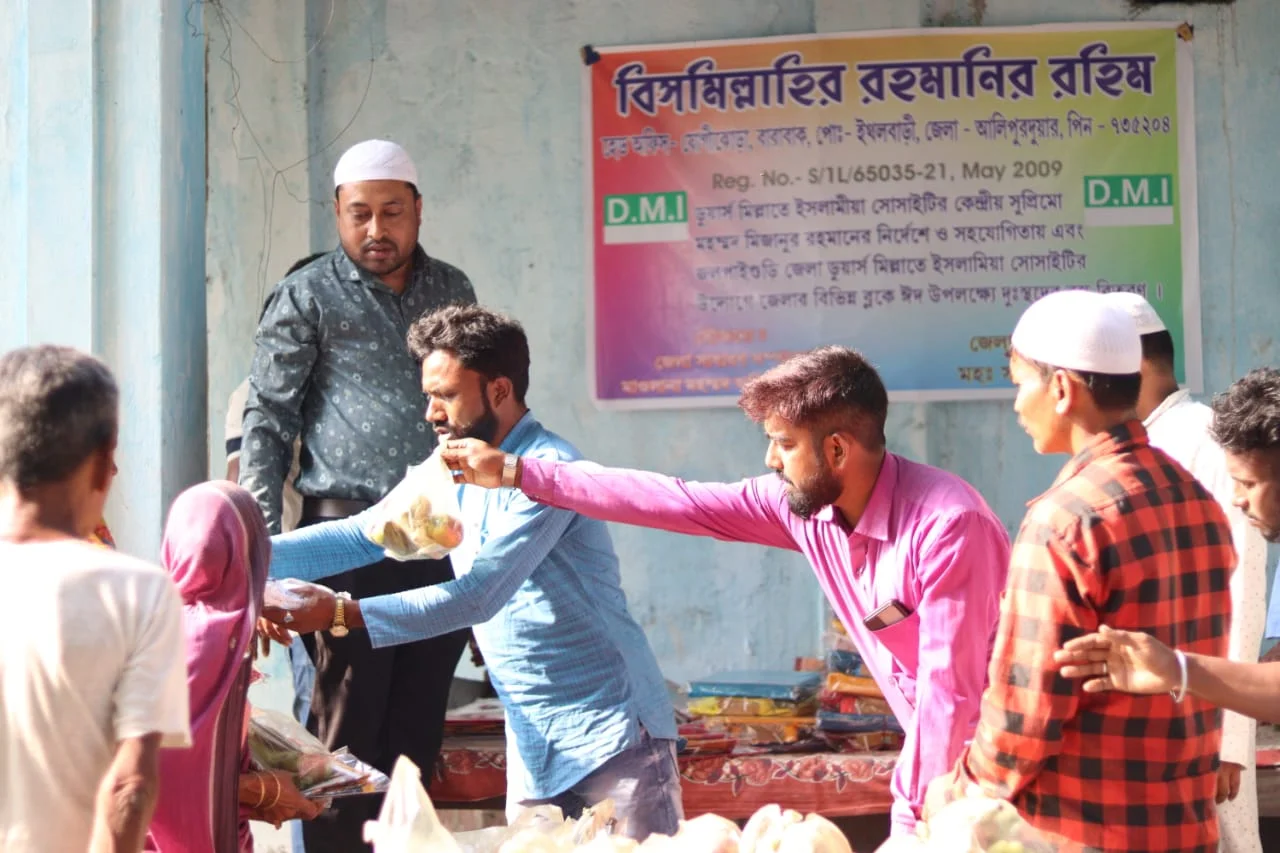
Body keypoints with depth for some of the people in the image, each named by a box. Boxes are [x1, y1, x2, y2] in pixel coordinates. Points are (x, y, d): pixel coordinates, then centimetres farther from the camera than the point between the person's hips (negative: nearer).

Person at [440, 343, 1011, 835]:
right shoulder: (802, 504, -4)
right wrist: (515, 471, 0)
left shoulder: (947, 526, -27)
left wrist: (911, 819, -21)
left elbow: (949, 691, -25)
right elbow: (676, 501, -1)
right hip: (934, 752, 6)